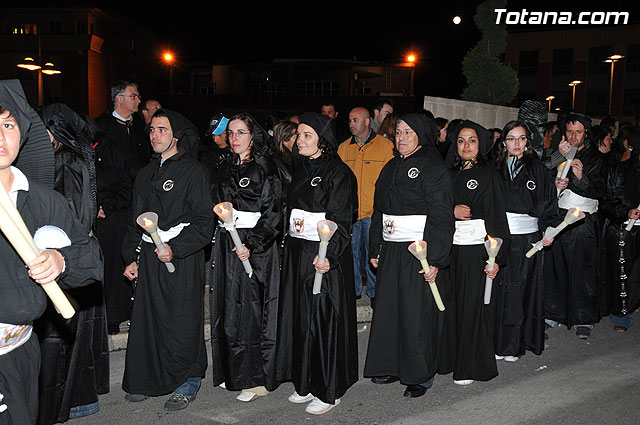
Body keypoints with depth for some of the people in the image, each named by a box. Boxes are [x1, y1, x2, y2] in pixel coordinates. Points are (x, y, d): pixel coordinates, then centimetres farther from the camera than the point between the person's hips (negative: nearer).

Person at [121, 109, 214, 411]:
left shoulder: (193, 171, -5)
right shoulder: (146, 173, 16)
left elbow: (204, 221, -10)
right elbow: (134, 220, 20)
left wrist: (174, 249, -19)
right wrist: (131, 257, 12)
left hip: (182, 260, -6)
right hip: (149, 259, 6)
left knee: (181, 323, 0)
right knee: (147, 319, 8)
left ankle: (187, 383, 16)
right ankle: (147, 380, 24)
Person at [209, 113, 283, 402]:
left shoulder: (264, 168, -7)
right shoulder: (226, 169, 14)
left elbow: (272, 212, -14)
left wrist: (252, 245, -21)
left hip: (255, 247, -7)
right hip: (226, 245, 7)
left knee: (252, 309, -4)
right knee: (229, 309, 10)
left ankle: (257, 379, 8)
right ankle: (233, 372, 24)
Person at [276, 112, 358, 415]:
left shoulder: (338, 173, -10)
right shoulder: (300, 170, 13)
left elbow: (340, 221, -18)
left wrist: (329, 255, -31)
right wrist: (288, 248, 13)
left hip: (325, 256, -8)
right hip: (296, 253, 8)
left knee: (325, 319, -1)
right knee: (299, 316, 13)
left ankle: (329, 391, 13)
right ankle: (306, 383, 27)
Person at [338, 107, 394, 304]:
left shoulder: (385, 145, 0)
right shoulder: (343, 148, 12)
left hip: (374, 212, -3)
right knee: (350, 252, 9)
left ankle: (375, 292, 18)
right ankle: (353, 290, 24)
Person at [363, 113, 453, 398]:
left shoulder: (432, 167, -8)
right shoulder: (391, 167, 15)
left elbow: (441, 217, -14)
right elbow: (379, 211, 19)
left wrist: (434, 259, -19)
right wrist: (375, 249, 16)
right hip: (391, 251, 7)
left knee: (417, 313, -1)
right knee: (388, 308, 11)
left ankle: (421, 376, 14)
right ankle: (392, 366, 27)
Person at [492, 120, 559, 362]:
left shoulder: (538, 170, 7)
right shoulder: (495, 168, 9)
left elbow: (548, 204, 7)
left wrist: (548, 229, -6)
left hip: (527, 238, -1)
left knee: (520, 290, 1)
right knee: (498, 288, 2)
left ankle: (514, 345, 11)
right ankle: (496, 342, 13)